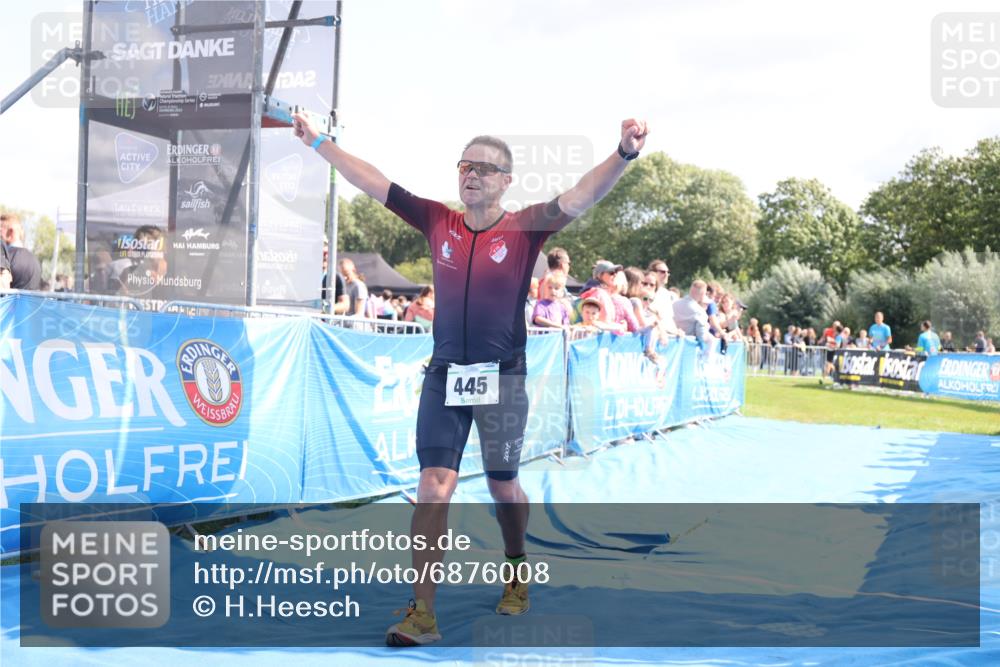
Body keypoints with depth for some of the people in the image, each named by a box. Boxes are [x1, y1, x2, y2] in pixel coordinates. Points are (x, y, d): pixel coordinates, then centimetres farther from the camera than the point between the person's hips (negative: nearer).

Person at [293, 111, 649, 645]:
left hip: (502, 379, -2)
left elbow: (581, 196, -17)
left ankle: (516, 571, 40)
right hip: (444, 375, 2)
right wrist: (319, 143, 12)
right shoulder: (438, 222, 4)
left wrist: (624, 154, -33)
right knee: (433, 487, -5)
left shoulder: (524, 229, -4)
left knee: (503, 487, 11)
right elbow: (374, 184, 9)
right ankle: (422, 613, -2)